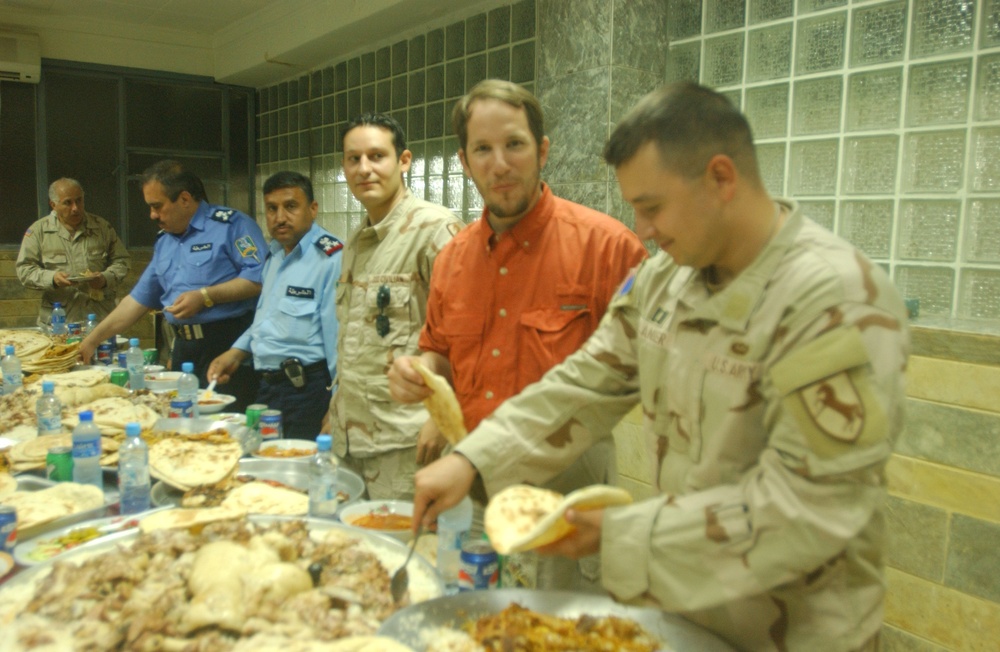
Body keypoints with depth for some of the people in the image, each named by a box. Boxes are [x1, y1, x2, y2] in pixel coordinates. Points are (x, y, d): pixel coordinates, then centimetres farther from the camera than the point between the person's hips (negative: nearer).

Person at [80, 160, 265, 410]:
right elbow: (139, 299, 25)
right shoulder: (164, 241, 20)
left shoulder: (231, 224, -5)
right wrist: (93, 340, 23)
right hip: (184, 349, 7)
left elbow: (259, 277, -17)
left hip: (228, 345, -7)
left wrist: (204, 296, -17)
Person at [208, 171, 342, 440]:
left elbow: (339, 337, -20)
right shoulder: (274, 255, 14)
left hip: (306, 390, -9)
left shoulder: (331, 257, -16)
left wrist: (337, 408, -22)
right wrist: (237, 352, 18)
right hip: (267, 387, 9)